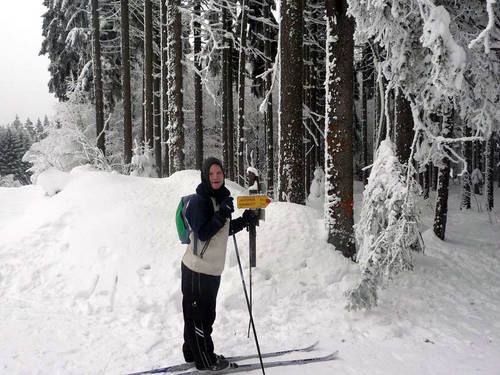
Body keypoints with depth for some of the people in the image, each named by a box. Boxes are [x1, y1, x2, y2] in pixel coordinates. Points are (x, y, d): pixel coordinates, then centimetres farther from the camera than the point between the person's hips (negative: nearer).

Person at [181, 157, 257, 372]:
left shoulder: (222, 198, 10)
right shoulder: (199, 201, -17)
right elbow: (203, 233, -23)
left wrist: (244, 221, 6)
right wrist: (221, 215, -30)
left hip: (212, 269, 9)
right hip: (197, 269, -9)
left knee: (203, 314, 20)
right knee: (201, 316, 5)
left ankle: (193, 354, 36)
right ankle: (206, 360, 20)